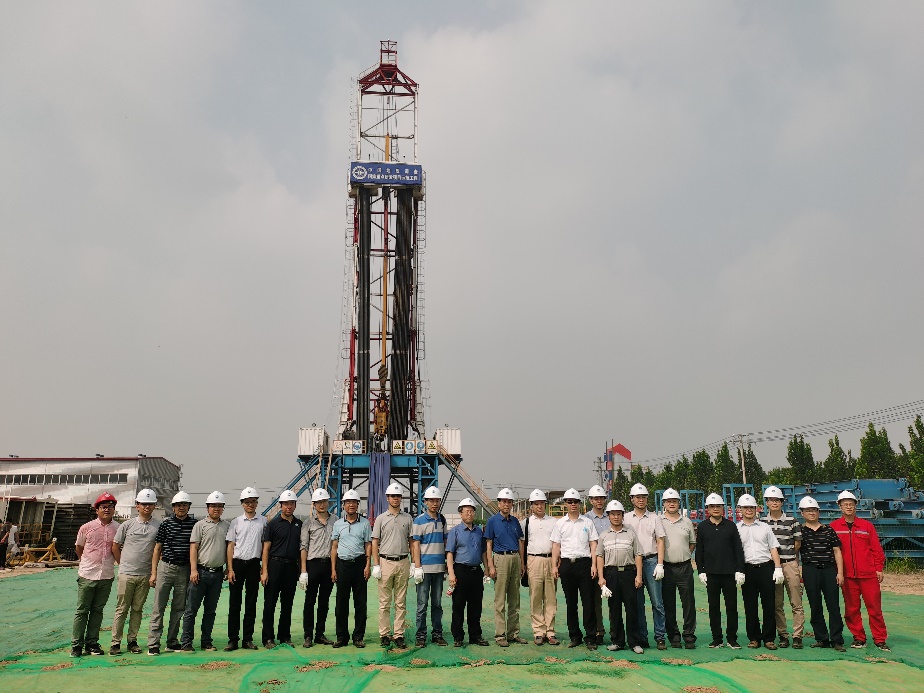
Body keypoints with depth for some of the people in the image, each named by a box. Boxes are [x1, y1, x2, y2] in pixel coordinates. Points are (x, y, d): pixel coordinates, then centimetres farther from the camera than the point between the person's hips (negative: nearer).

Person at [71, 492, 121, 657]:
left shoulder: (118, 529, 1)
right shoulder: (86, 528, -2)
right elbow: (78, 548, 13)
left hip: (107, 576, 2)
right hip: (87, 575, -1)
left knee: (97, 611, 10)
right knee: (82, 611, 4)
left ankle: (92, 643, 18)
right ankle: (76, 645, 13)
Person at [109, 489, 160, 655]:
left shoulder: (159, 526, 2)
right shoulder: (127, 525, 2)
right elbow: (115, 547, 9)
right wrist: (123, 564, 8)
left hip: (146, 575, 1)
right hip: (126, 574, -1)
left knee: (137, 609, 8)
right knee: (122, 609, 2)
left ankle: (132, 641, 17)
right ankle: (115, 642, 10)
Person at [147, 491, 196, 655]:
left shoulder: (195, 524, 3)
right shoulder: (166, 524, 2)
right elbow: (157, 549, 5)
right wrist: (153, 573, 0)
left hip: (185, 570, 1)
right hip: (165, 567, -1)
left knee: (179, 608, 8)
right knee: (158, 607, -1)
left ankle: (172, 642, 17)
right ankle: (153, 643, 4)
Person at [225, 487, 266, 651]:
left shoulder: (263, 521, 6)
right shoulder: (236, 522, 5)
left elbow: (265, 545, 8)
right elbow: (230, 546, 3)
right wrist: (230, 569, -3)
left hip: (254, 564, 1)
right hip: (237, 563, 0)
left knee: (251, 603, 6)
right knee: (234, 603, 2)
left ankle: (248, 639, 14)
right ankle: (233, 640, 8)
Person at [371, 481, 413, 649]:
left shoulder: (408, 518, 8)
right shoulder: (381, 518, 3)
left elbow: (412, 542, 10)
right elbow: (375, 543, 2)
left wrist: (413, 563, 2)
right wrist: (376, 565, -5)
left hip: (403, 562, 2)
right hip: (385, 562, -1)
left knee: (401, 602, 5)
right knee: (385, 602, 3)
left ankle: (399, 635, 11)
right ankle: (384, 634, 11)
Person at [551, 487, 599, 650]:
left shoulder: (587, 523, 9)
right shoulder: (560, 523, 10)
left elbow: (593, 545, 6)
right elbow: (556, 546, 8)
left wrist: (593, 565, -3)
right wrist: (554, 566, 1)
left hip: (584, 563, -1)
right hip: (566, 563, 1)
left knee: (588, 601, -3)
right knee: (570, 602, 7)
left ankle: (590, 637, 3)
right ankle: (574, 636, 16)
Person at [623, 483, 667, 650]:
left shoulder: (654, 518, 8)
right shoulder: (626, 518, 8)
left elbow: (660, 541, 5)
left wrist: (659, 564, -4)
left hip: (651, 560, -1)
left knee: (657, 601, -3)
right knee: (637, 603, 5)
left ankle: (660, 637, 5)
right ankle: (641, 637, 13)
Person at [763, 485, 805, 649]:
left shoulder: (792, 521, 2)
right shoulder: (761, 522, 6)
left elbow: (798, 544, 7)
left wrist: (787, 555, 6)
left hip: (790, 564, -1)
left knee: (796, 603, -1)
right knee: (777, 605, 6)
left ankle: (797, 636, 6)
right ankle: (782, 636, 15)